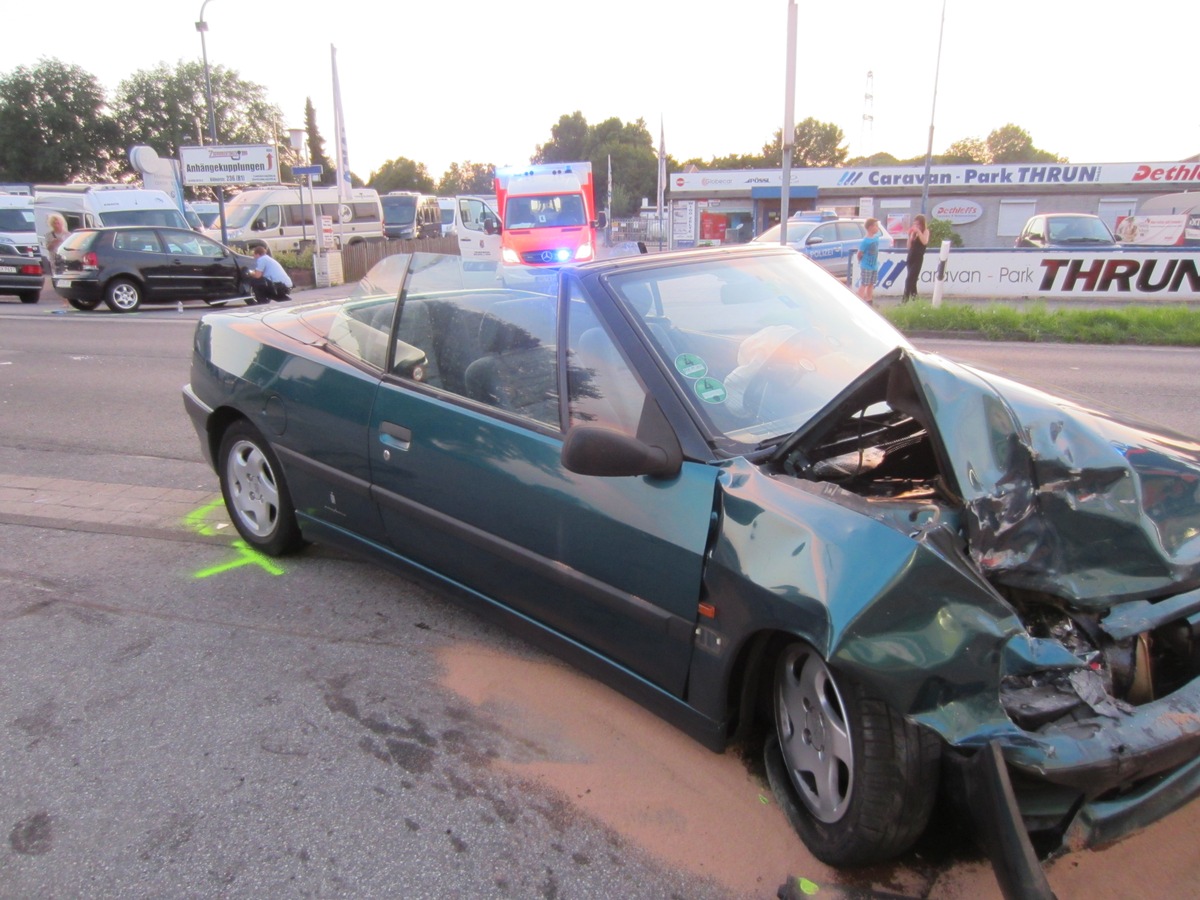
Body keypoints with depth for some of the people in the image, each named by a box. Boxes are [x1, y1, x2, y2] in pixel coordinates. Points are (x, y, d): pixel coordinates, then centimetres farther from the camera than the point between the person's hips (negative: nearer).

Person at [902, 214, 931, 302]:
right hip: (910, 257, 6)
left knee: (909, 278, -15)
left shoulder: (925, 231, -2)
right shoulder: (913, 232, 11)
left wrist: (919, 231, -22)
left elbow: (925, 242, -21)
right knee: (912, 278, 9)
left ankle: (905, 297, -17)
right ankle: (914, 295, 17)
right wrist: (909, 236, -3)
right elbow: (909, 246, 10)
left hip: (918, 258, -6)